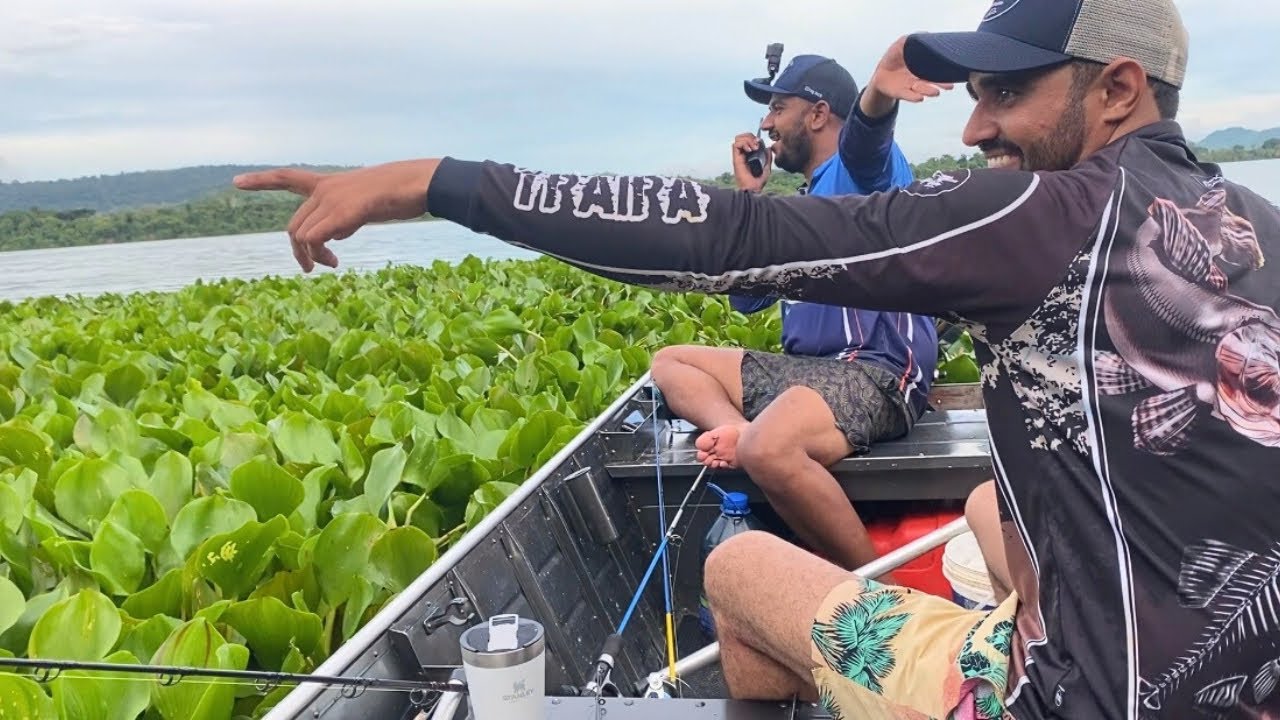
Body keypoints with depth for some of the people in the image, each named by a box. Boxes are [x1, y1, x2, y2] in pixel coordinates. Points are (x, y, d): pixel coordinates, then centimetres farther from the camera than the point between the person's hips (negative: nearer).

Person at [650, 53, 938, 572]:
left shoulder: (857, 164, -3)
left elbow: (867, 128, -30)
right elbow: (745, 298, 21)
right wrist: (749, 194, 16)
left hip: (877, 370, -10)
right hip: (809, 366, 10)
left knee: (769, 450, -38)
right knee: (669, 363, 13)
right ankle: (740, 431, -19)